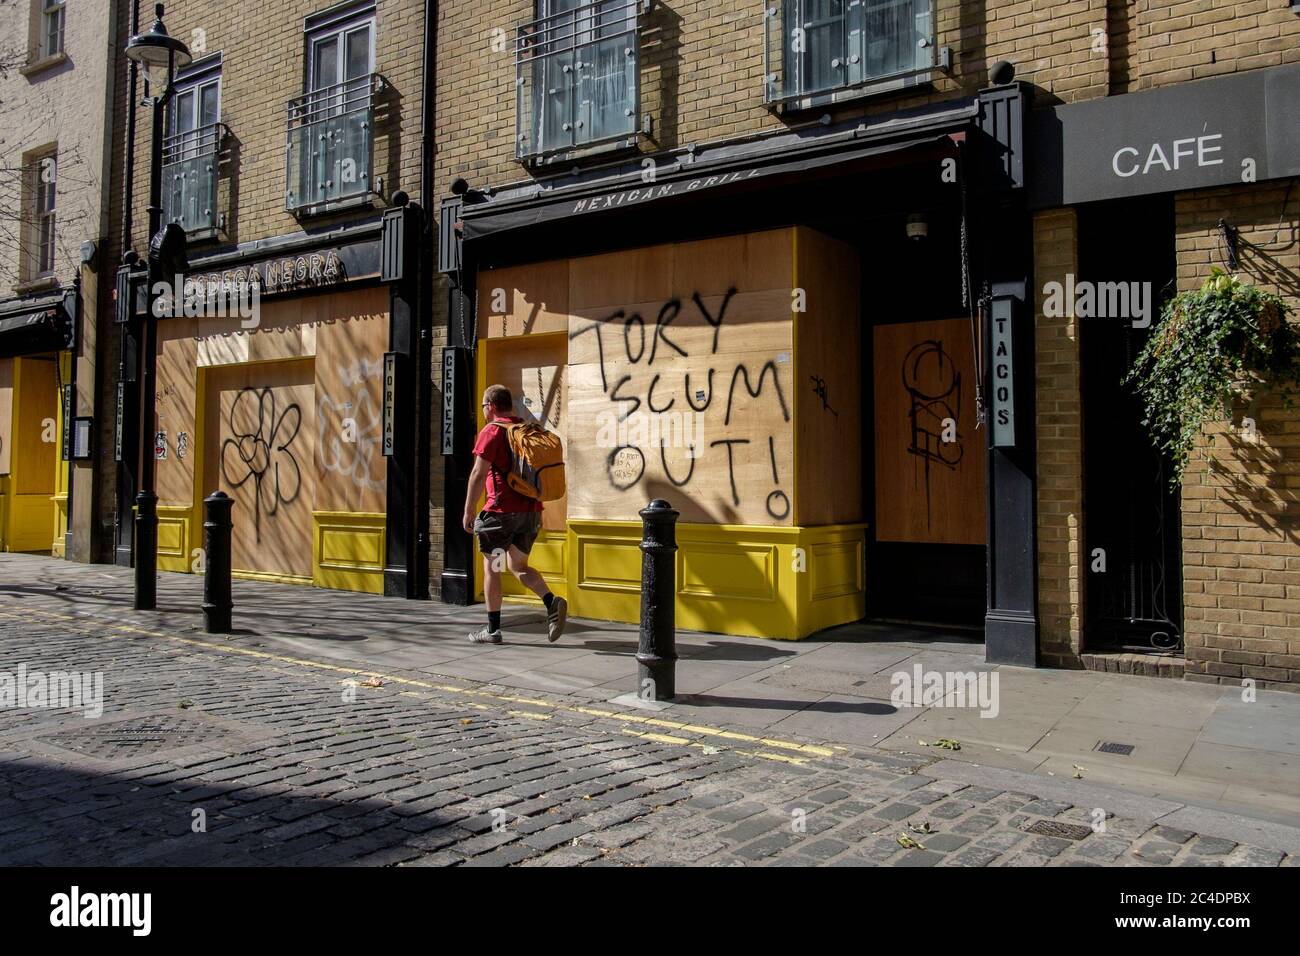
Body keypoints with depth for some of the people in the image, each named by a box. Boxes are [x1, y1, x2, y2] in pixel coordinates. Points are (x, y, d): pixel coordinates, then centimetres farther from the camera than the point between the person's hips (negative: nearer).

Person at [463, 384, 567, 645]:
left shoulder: (491, 431, -7)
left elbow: (479, 474, -13)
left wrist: (468, 511, -7)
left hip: (502, 511, -7)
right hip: (531, 510, 7)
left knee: (491, 567, 7)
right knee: (518, 566, 17)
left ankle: (493, 630, 11)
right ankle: (552, 602, -7)